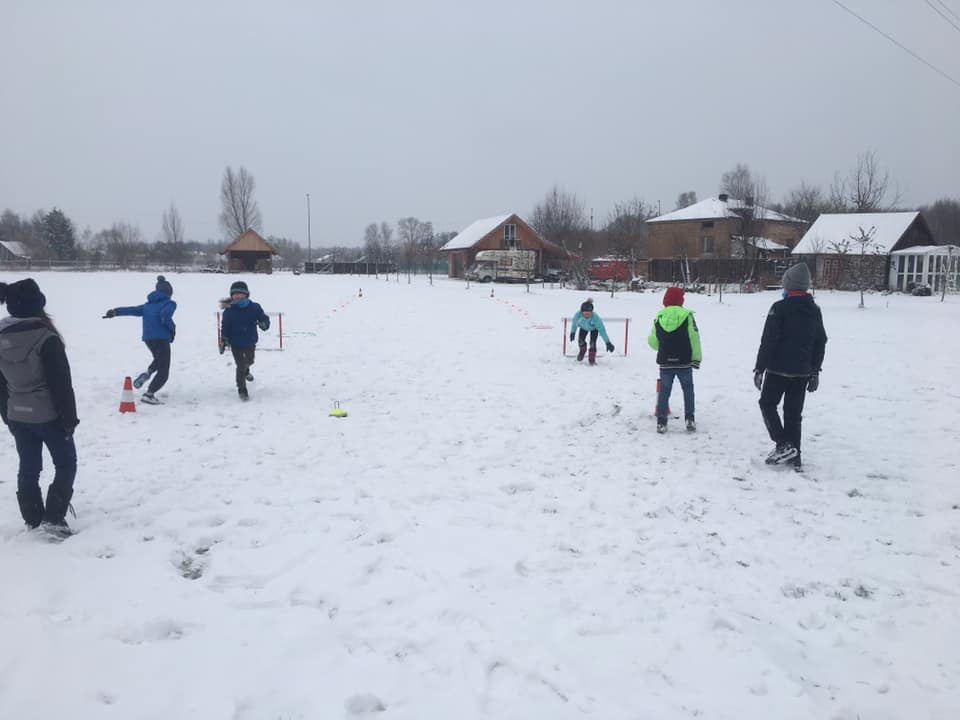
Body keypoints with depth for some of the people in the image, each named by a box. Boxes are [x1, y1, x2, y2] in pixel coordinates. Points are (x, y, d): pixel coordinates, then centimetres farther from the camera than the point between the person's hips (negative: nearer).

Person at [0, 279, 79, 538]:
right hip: (48, 415, -6)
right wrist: (70, 418, -9)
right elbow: (61, 384, -18)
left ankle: (33, 518, 27)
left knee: (28, 467, 17)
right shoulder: (46, 338, -21)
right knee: (66, 463, 10)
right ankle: (53, 517, 4)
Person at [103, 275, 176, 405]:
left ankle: (147, 373, 8)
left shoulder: (148, 304, 15)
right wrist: (173, 328, -7)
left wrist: (115, 312, 26)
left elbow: (132, 310, 16)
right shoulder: (169, 304, -4)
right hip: (162, 339, -7)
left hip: (148, 338, 7)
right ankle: (149, 394, -14)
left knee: (159, 360, 33)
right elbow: (165, 315, -22)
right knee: (163, 372, -1)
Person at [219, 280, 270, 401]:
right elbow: (225, 327, -4)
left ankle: (246, 371, 63)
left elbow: (264, 318, -7)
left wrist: (264, 324, -31)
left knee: (249, 361, 27)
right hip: (236, 343, -3)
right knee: (240, 365, -7)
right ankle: (242, 389, 8)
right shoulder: (229, 311, -11)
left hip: (250, 342, 3)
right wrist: (223, 341, -8)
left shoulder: (254, 308, -10)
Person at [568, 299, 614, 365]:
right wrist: (573, 332, 0)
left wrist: (608, 342, -35)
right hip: (583, 327, 2)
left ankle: (592, 359, 6)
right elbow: (574, 323, -15)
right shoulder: (578, 314, -38)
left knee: (592, 343, -16)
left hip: (594, 328, -2)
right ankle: (582, 351, 30)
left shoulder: (595, 318, -44)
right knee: (581, 341, -5)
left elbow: (602, 330, -37)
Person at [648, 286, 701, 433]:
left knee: (664, 391, 10)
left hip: (665, 362, 2)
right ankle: (690, 419, 13)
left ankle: (661, 422, 6)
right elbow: (694, 339, -8)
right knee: (688, 389, 16)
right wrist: (696, 358, 2)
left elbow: (652, 341, 7)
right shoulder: (687, 316, -9)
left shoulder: (658, 318, -1)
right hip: (684, 362, -1)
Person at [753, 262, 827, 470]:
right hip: (803, 372, 6)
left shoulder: (780, 308, -13)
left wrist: (759, 368, -9)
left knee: (767, 404, 10)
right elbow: (821, 342, 13)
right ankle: (794, 455, 14)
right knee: (794, 411, 12)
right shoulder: (814, 310, 8)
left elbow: (768, 341, -15)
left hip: (779, 369, -6)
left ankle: (783, 444, -2)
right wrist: (815, 371, 19)